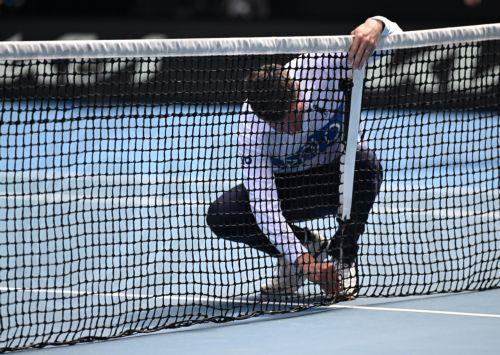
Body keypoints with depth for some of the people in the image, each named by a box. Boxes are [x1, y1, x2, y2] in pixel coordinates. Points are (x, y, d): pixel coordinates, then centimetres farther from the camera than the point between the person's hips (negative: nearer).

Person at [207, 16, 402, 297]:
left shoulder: (321, 67, -30)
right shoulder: (252, 126, -31)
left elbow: (393, 33, -23)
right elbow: (264, 205, -33)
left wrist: (375, 25, -49)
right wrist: (302, 258, -44)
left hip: (338, 177, 0)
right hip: (285, 185, 0)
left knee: (366, 165, -37)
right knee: (220, 216, -24)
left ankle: (342, 257, -11)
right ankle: (307, 245, 0)